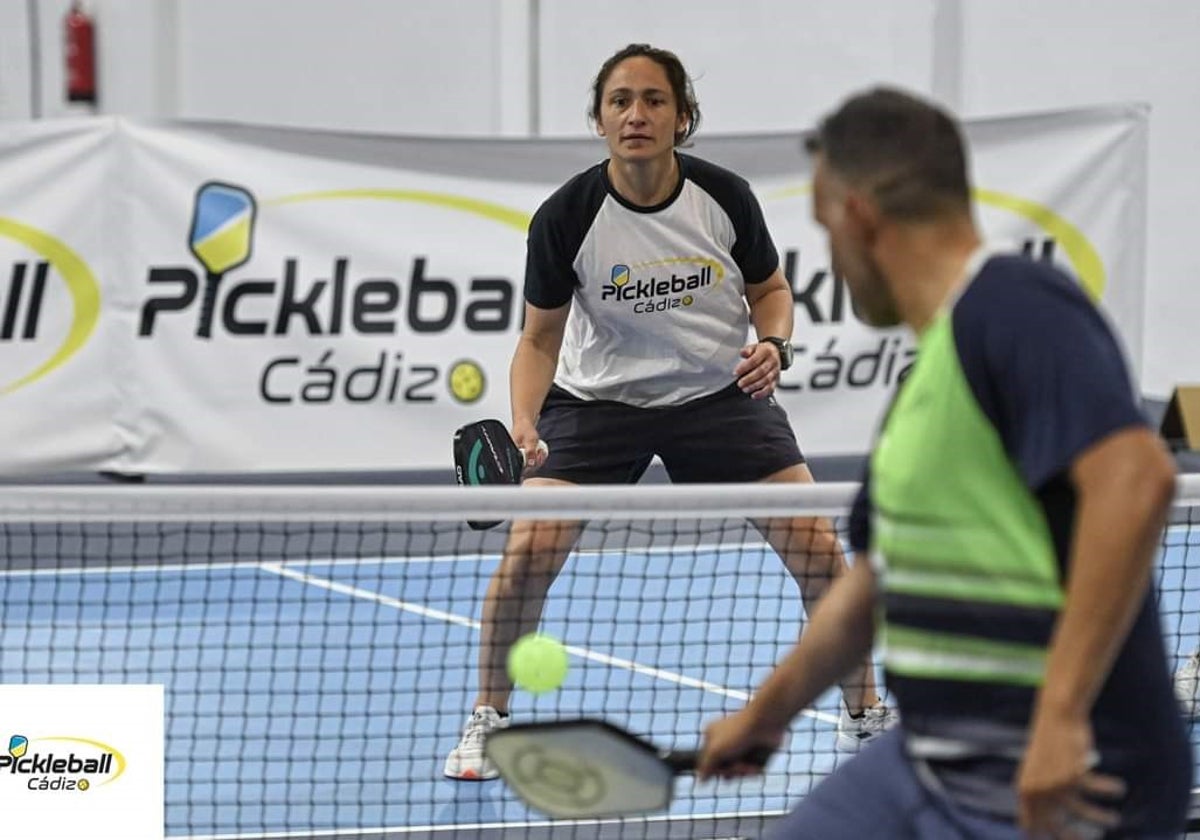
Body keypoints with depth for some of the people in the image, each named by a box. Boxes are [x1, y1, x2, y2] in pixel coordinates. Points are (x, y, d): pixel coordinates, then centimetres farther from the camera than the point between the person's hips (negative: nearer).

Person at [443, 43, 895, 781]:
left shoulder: (724, 196, -14)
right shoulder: (567, 217, -18)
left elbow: (770, 289, 4)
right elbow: (541, 337, -7)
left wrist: (772, 345, -17)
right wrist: (524, 422, -24)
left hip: (721, 391, 1)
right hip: (598, 398, -1)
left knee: (817, 546, -8)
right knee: (528, 550, -18)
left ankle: (865, 714, 13)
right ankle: (488, 722, 5)